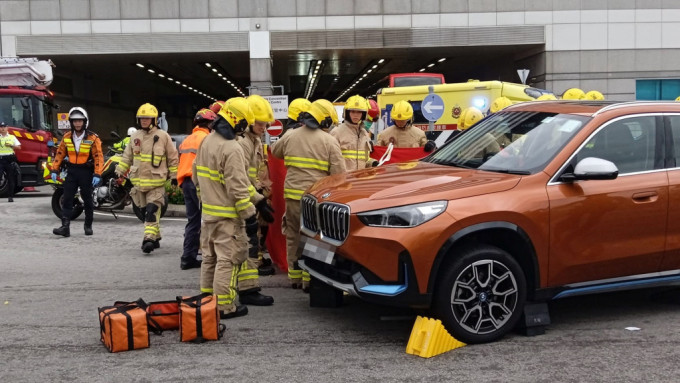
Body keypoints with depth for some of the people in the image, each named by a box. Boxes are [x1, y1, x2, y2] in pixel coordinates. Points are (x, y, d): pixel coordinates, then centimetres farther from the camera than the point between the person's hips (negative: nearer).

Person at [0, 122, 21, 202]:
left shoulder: (12, 137, 13)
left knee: (11, 179, 1)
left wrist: (11, 145, -7)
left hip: (10, 159, 1)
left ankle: (10, 196, 6)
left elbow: (19, 147, 10)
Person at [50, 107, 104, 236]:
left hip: (86, 172, -3)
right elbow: (59, 154, 9)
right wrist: (54, 170, 2)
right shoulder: (67, 137, 5)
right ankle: (65, 227, -8)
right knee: (67, 199, -5)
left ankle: (88, 226, 21)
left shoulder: (92, 138, -7)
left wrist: (97, 175, -18)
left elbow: (98, 157, -11)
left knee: (87, 200, 8)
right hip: (71, 171, 3)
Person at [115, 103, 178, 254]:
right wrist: (119, 172, 14)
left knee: (152, 210, -16)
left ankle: (149, 238, -21)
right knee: (145, 211, 12)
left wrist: (174, 176, 1)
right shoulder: (135, 136, 10)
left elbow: (173, 158, 2)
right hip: (139, 181, 6)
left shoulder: (163, 136, -4)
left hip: (156, 181, -5)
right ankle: (155, 237, 25)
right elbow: (127, 156, 19)